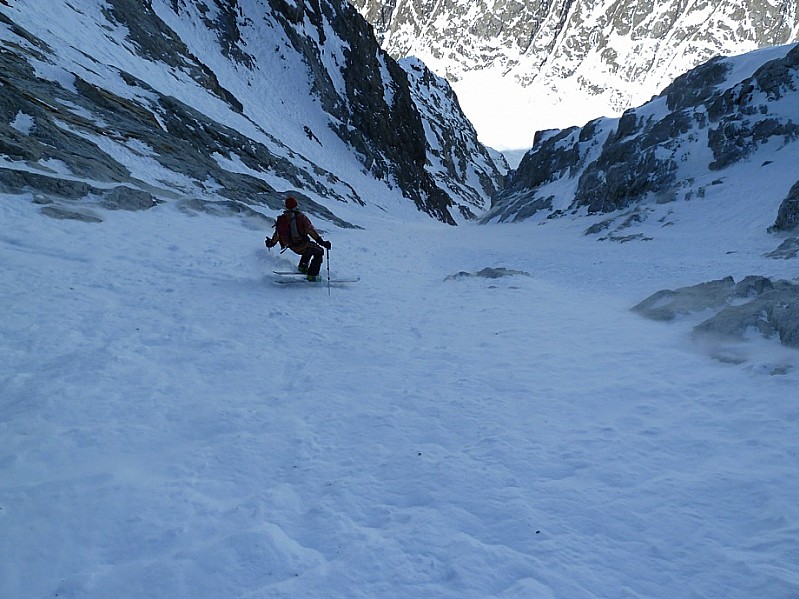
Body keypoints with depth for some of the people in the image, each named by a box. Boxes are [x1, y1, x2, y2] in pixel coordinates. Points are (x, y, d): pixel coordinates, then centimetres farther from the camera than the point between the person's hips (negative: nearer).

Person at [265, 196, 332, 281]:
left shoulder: (281, 219, 1)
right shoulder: (300, 217, -14)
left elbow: (277, 234, 11)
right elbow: (311, 231, -19)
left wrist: (271, 243, 30)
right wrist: (322, 242, -18)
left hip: (293, 248, 7)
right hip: (303, 246, -7)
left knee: (309, 248, 33)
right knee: (319, 252, 16)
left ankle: (302, 267, 29)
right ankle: (312, 275, 8)